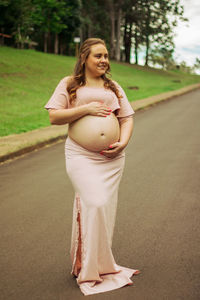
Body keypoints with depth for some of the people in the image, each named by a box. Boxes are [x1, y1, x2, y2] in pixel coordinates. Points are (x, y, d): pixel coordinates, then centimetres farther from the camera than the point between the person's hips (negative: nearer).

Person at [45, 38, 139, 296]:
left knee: (105, 208, 6)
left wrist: (123, 142, -6)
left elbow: (127, 118, 13)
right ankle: (91, 270, -2)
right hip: (81, 156, -4)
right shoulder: (69, 84, 5)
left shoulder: (113, 87, 16)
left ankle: (99, 264, 23)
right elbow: (54, 117, -3)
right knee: (95, 204, -17)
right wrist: (86, 109, -12)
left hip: (112, 159, 4)